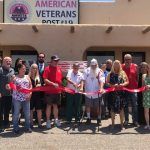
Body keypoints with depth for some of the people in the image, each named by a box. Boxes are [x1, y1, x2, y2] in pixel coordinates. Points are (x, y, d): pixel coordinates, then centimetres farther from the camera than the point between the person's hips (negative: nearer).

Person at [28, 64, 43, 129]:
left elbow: (40, 85, 10)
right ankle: (31, 123, 18)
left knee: (39, 109, 5)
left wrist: (39, 85, -10)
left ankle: (39, 123, 14)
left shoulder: (38, 77, 8)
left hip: (38, 95, 3)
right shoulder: (28, 77, -5)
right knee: (31, 110, 7)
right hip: (31, 95, -3)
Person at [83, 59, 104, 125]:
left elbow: (101, 81, -13)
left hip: (97, 93, -2)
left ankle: (99, 119, 18)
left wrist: (101, 88, -30)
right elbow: (83, 80, 0)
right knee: (88, 105, 9)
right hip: (88, 92, 2)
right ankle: (88, 118, 23)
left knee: (98, 106, 5)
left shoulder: (100, 71, -3)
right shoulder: (87, 71, 3)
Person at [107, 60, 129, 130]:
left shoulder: (123, 73, 7)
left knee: (121, 108, 2)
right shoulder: (110, 74, 6)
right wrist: (112, 85, -14)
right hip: (113, 93, 0)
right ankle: (113, 123, 18)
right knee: (113, 108, 5)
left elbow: (127, 81, 8)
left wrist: (123, 84, -11)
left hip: (121, 93, 0)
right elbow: (107, 83, 3)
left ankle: (122, 123, 14)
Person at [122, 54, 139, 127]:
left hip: (133, 89, 0)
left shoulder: (135, 66, 0)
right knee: (125, 105, 10)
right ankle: (126, 120, 21)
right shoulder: (122, 67, -2)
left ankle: (135, 120, 17)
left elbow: (137, 77, 4)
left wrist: (137, 85, 1)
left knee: (134, 105, 6)